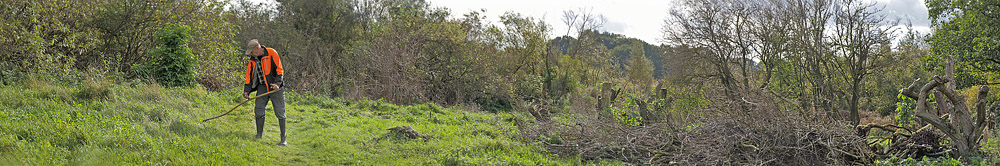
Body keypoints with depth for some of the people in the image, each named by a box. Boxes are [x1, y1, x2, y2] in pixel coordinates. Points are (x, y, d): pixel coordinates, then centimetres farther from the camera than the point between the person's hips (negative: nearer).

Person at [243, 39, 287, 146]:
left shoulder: (272, 53, -10)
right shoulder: (252, 60, 6)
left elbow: (279, 70, -9)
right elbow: (249, 76, 9)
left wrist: (277, 83, -20)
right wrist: (246, 91, -1)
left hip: (276, 87, -5)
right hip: (262, 87, 5)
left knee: (280, 113, -6)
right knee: (258, 110, -2)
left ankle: (283, 138, -1)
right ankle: (259, 135, 11)